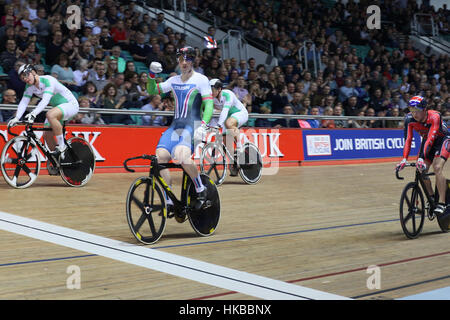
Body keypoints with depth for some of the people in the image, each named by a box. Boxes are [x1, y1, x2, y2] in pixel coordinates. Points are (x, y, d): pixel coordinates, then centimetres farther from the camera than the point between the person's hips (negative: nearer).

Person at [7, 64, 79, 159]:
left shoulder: (48, 80, -26)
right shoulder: (29, 86, -3)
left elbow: (45, 100, -38)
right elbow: (23, 102, -9)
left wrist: (33, 114, -50)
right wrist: (16, 118, -24)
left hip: (71, 104, -8)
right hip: (57, 107, 8)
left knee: (50, 114, -36)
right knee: (47, 135, -4)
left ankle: (61, 146, -25)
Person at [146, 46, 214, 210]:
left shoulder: (201, 80, 0)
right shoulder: (174, 80, 17)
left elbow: (209, 104, -9)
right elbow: (152, 91, 17)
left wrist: (203, 126, -24)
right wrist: (151, 74, -1)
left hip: (193, 125, -6)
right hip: (176, 125, 6)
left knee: (182, 155, -32)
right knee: (160, 156, -15)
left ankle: (201, 190, -10)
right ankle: (169, 200, -5)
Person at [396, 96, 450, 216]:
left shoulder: (434, 117, -35)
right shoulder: (409, 119, -22)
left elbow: (430, 139, -41)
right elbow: (408, 139, -24)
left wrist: (421, 158, -51)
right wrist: (404, 159, -37)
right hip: (426, 140, 5)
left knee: (437, 167, -25)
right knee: (421, 171, -8)